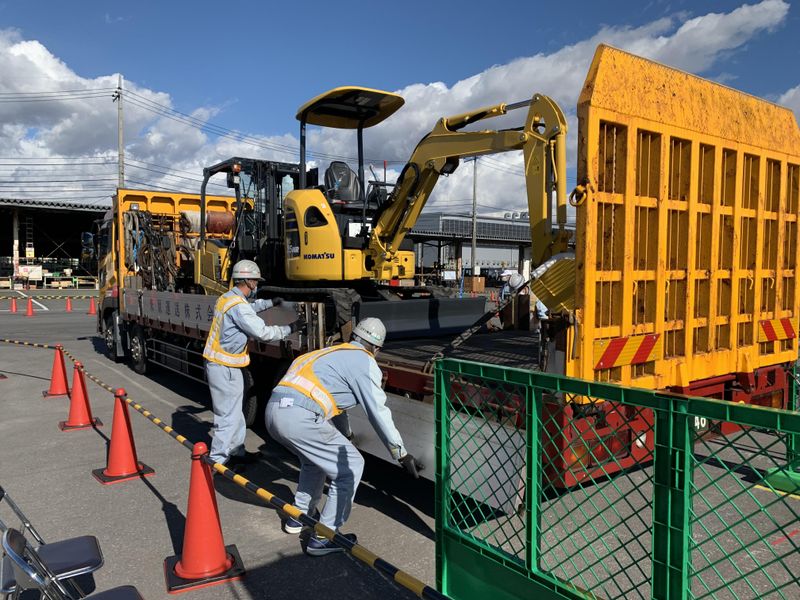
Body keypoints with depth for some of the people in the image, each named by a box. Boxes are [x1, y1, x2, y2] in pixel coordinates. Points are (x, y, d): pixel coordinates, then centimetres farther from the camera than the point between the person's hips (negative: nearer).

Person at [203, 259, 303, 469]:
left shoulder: (227, 298, 9)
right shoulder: (238, 306, -22)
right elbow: (263, 332, -22)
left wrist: (271, 303, 29)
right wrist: (289, 329, -10)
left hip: (217, 363, 10)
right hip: (224, 368, -10)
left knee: (235, 412, 20)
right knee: (228, 416, -1)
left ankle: (237, 451, 31)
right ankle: (217, 460, 8)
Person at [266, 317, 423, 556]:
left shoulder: (335, 353, 28)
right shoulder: (365, 362, 3)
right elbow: (379, 413, 2)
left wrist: (346, 436, 54)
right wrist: (402, 455, 11)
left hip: (274, 410, 9)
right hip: (299, 417, -9)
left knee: (316, 458, 32)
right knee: (351, 466, 6)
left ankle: (299, 516, 40)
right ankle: (323, 537, 10)